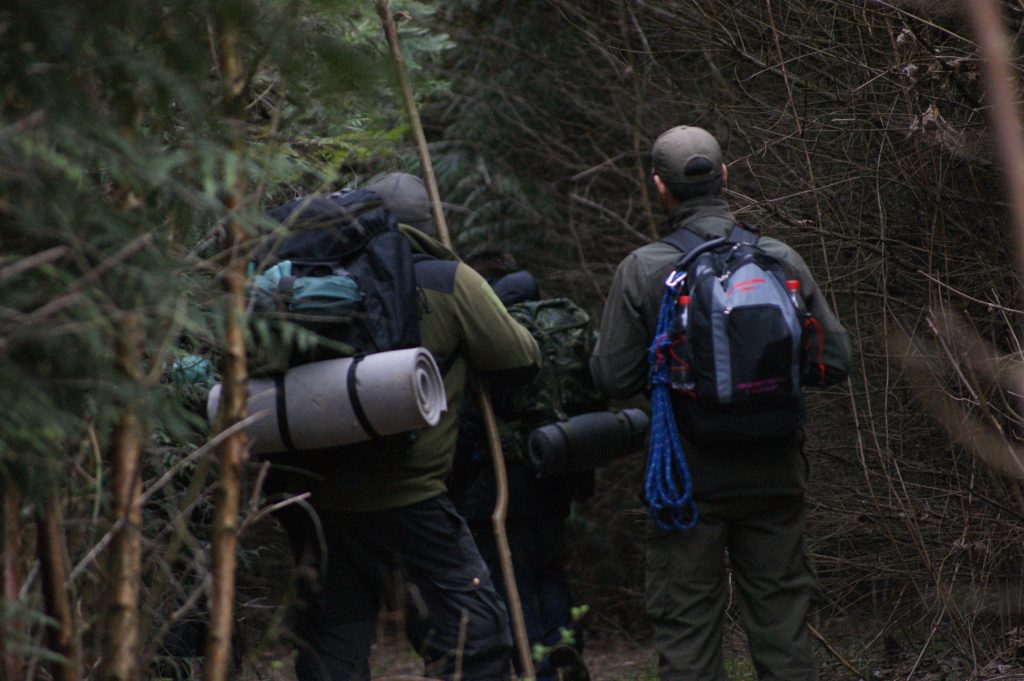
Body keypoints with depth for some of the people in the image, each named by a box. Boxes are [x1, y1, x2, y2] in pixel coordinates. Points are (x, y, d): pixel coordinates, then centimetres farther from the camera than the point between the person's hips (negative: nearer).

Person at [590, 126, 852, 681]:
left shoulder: (642, 270, -8)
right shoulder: (782, 260, -2)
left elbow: (615, 378, -7)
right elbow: (836, 359, 1)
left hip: (688, 482, -2)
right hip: (774, 474, 2)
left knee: (686, 627, 4)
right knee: (781, 620, 9)